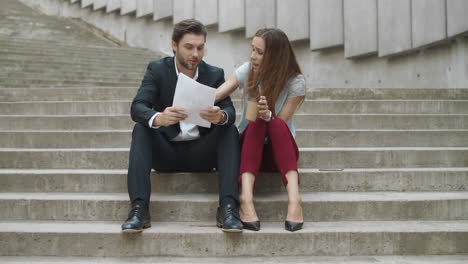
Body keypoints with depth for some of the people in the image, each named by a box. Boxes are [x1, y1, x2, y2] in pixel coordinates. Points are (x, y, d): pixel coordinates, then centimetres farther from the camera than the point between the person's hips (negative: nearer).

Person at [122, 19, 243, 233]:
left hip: (200, 152, 1)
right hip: (165, 151, -1)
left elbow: (230, 111, -12)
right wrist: (159, 118, -43)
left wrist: (220, 116, -39)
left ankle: (228, 207, -32)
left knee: (230, 131, -23)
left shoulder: (215, 75, 1)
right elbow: (137, 108, -18)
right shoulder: (157, 70, -4)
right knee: (140, 130, -27)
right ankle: (139, 208, -34)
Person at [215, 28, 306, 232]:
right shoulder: (247, 71, -3)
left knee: (276, 124, -34)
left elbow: (279, 124, -15)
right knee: (255, 123, -32)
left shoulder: (295, 82, -9)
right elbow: (213, 96, -16)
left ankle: (294, 198, -48)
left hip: (280, 150, -1)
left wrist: (268, 115, -37)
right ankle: (246, 198, -49)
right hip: (249, 146, 2)